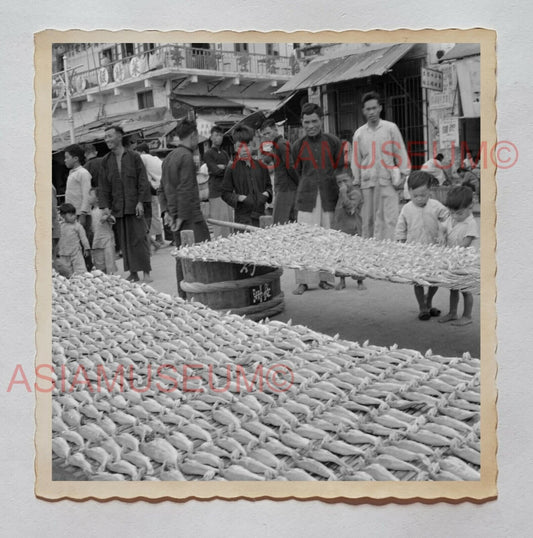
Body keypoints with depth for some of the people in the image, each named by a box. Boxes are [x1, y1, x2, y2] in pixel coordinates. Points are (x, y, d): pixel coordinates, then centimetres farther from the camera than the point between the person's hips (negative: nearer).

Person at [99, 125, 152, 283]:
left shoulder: (134, 157, 1)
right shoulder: (106, 161, 9)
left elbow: (143, 181, -1)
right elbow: (103, 186, 9)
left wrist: (141, 202, -10)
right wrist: (105, 206, 0)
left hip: (134, 206, -3)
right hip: (117, 208, 3)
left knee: (139, 239, -4)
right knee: (125, 241, 5)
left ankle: (146, 272, 2)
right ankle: (133, 273, 11)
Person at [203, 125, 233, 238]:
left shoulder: (224, 153, 20)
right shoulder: (208, 154, -1)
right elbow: (216, 171, -13)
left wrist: (222, 167, -6)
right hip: (216, 191, -7)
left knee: (229, 219, 7)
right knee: (219, 220, -10)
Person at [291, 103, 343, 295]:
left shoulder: (333, 142, 4)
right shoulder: (298, 146, 7)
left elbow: (340, 168, 11)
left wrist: (330, 180, 3)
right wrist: (307, 188, 12)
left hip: (329, 196, 0)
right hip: (307, 197, 0)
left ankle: (325, 278, 14)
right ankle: (303, 281, 2)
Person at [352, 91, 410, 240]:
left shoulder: (391, 128, 5)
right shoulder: (359, 133, 11)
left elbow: (401, 153, 5)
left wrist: (403, 176, -2)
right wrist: (356, 183, 11)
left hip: (388, 182, -2)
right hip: (367, 183, 3)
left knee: (390, 219, -11)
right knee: (368, 220, 5)